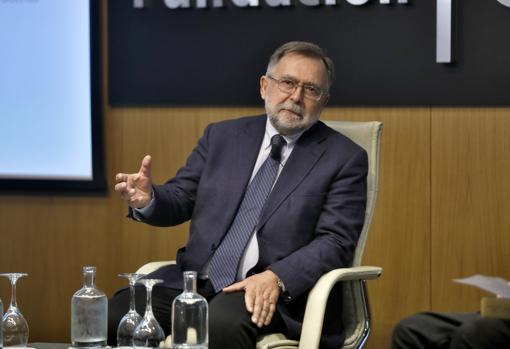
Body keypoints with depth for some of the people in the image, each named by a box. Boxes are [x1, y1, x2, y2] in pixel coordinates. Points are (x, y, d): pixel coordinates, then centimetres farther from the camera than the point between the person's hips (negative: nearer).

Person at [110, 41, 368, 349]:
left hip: (278, 293, -4)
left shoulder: (345, 158, 4)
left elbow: (335, 243, -5)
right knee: (117, 315, -22)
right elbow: (180, 199, 14)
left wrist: (276, 278, -22)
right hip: (194, 280, 4)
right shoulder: (222, 136, 17)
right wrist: (148, 199, -11)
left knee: (224, 322, -37)